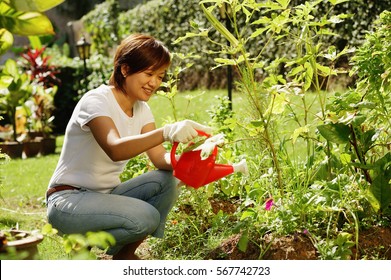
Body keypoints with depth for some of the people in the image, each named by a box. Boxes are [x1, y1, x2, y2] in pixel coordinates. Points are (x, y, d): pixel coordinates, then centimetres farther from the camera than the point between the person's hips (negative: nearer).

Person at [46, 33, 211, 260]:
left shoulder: (142, 110, 7)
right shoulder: (95, 101, -18)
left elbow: (160, 158, -6)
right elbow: (115, 149, -37)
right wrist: (167, 132, -51)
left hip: (105, 195, 8)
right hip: (68, 200, -8)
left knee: (169, 180, -14)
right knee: (145, 217, -29)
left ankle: (125, 255, 2)